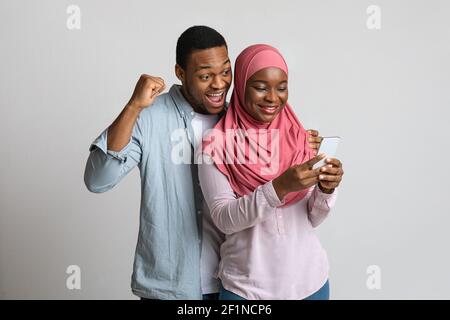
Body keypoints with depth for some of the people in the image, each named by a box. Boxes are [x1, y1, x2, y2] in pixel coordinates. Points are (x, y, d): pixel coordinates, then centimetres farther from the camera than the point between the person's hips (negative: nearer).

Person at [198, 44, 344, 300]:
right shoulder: (217, 145, -10)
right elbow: (223, 219, -15)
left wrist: (326, 189, -17)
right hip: (246, 286, -3)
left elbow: (312, 219, 3)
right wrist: (279, 187, -27)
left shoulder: (301, 138, -1)